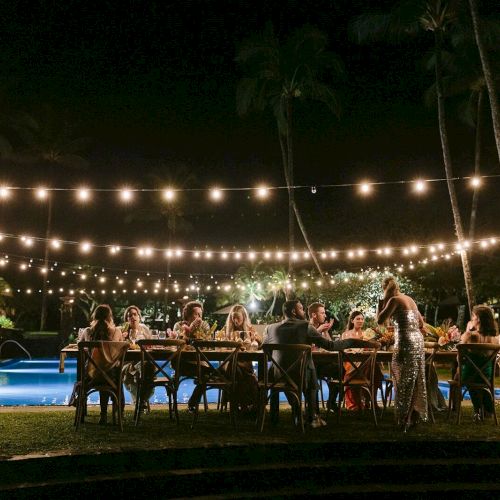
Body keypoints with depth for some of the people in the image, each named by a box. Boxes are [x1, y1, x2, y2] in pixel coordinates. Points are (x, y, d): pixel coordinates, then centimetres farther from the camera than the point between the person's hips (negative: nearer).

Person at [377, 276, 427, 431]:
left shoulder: (394, 300, -9)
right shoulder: (410, 299, 15)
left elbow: (380, 320, -12)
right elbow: (421, 323, 21)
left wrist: (384, 301, -4)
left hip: (405, 343, -8)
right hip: (418, 340, 8)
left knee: (404, 381, 0)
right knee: (416, 380, 14)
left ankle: (405, 419, 6)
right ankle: (415, 415, 22)